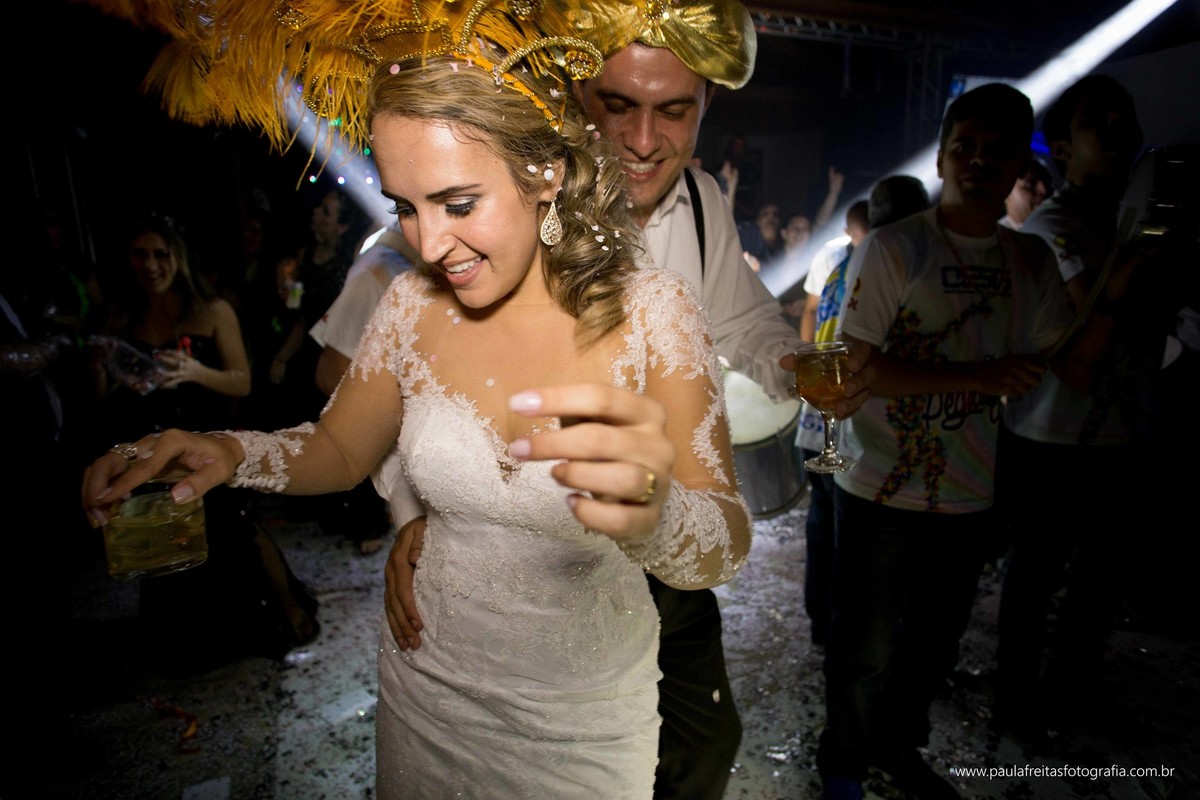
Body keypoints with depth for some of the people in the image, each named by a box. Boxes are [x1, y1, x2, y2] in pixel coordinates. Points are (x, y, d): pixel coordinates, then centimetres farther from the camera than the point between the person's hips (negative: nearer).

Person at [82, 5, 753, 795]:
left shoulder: (651, 310, -21)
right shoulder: (413, 306, -11)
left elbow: (728, 544, -27)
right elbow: (338, 448, 3)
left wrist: (652, 514, -49)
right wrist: (229, 453, -18)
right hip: (427, 683, 3)